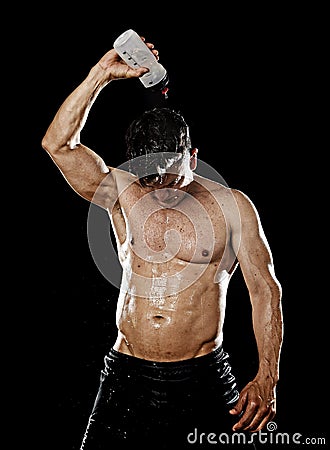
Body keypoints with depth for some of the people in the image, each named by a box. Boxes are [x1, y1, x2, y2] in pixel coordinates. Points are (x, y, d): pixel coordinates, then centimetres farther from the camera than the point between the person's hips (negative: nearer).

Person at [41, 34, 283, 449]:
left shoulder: (233, 207, -3)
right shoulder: (121, 194, 2)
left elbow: (265, 290, -3)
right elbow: (57, 143, -8)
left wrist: (266, 378, -12)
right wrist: (102, 75, -14)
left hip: (203, 381, -1)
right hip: (126, 376, 2)